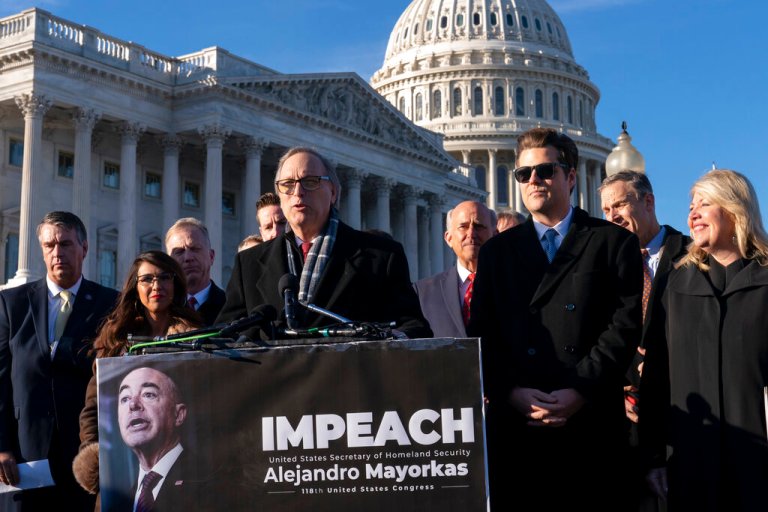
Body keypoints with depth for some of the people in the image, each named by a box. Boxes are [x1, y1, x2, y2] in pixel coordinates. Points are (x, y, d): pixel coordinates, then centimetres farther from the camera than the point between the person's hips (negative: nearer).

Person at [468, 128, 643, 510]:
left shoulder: (614, 242, 8)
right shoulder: (496, 251, 17)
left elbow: (625, 324, -2)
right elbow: (481, 335, 8)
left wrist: (581, 391, -13)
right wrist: (511, 393, -8)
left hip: (590, 425, -2)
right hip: (514, 426, 2)